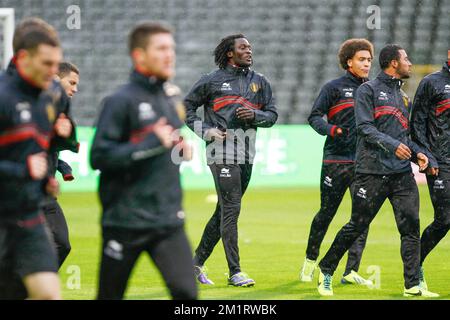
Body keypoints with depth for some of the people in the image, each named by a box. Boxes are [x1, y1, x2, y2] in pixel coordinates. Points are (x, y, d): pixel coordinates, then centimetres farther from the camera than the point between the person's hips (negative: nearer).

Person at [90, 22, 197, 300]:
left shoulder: (168, 99, 13)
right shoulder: (121, 100, -10)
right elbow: (100, 156, -17)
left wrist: (179, 149, 7)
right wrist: (153, 143, -19)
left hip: (169, 222, 5)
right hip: (126, 222, -5)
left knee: (186, 292, -10)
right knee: (110, 296, 7)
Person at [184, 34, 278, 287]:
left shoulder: (260, 82, 13)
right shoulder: (212, 81, 1)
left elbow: (273, 114, 14)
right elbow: (187, 107, 8)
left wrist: (254, 115, -8)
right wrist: (206, 130, -5)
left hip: (247, 155, 6)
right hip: (222, 153, -6)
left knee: (224, 211, 11)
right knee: (231, 210, -10)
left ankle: (198, 262, 22)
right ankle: (235, 272, -9)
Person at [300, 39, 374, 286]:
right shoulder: (334, 87, 0)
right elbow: (314, 116, -3)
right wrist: (331, 129, -21)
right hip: (336, 161, -4)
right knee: (327, 212, 3)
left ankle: (351, 271, -1)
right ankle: (311, 259, 25)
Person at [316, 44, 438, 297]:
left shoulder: (403, 97, 21)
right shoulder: (369, 90, -1)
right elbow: (365, 127, -12)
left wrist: (417, 153, 7)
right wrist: (392, 145, -24)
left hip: (402, 173, 6)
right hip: (373, 171, -6)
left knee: (411, 226, -5)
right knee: (357, 226, -1)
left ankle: (413, 285, -2)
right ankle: (326, 272, 15)